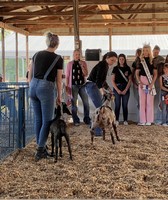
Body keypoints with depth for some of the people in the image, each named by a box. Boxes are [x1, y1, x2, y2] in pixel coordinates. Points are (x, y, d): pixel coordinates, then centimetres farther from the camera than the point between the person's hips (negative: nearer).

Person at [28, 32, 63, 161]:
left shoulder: (37, 55, 11)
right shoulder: (58, 59, -3)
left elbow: (30, 75, 13)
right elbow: (58, 80, 0)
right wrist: (59, 97, 9)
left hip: (33, 87, 6)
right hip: (46, 88, -6)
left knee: (38, 119, 14)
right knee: (47, 121, 2)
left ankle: (41, 147, 21)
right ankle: (40, 151, -1)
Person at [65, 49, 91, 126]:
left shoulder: (83, 63, 8)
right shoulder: (69, 64, 3)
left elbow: (86, 74, 1)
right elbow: (67, 76, 3)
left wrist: (82, 66, -11)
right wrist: (67, 86, -2)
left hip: (82, 85, 2)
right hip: (73, 85, -2)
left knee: (86, 102, 1)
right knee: (74, 103, 2)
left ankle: (87, 119, 12)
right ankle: (76, 120, 10)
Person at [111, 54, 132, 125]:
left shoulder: (127, 68, 7)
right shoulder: (115, 68, 4)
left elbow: (130, 80, 5)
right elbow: (112, 80, 2)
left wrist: (126, 90, -5)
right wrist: (117, 90, -7)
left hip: (126, 89, 1)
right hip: (117, 88, -1)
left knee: (125, 105, 2)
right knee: (117, 105, -3)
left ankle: (125, 120, 7)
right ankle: (116, 120, 1)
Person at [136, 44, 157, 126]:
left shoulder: (152, 61, 3)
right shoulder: (140, 61, 7)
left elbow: (155, 74, 2)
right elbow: (137, 74, 7)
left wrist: (152, 84, -8)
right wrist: (140, 82, -6)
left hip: (150, 82, -1)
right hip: (142, 81, 1)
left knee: (150, 101, -2)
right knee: (142, 101, 1)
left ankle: (149, 120, 2)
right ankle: (142, 120, 4)